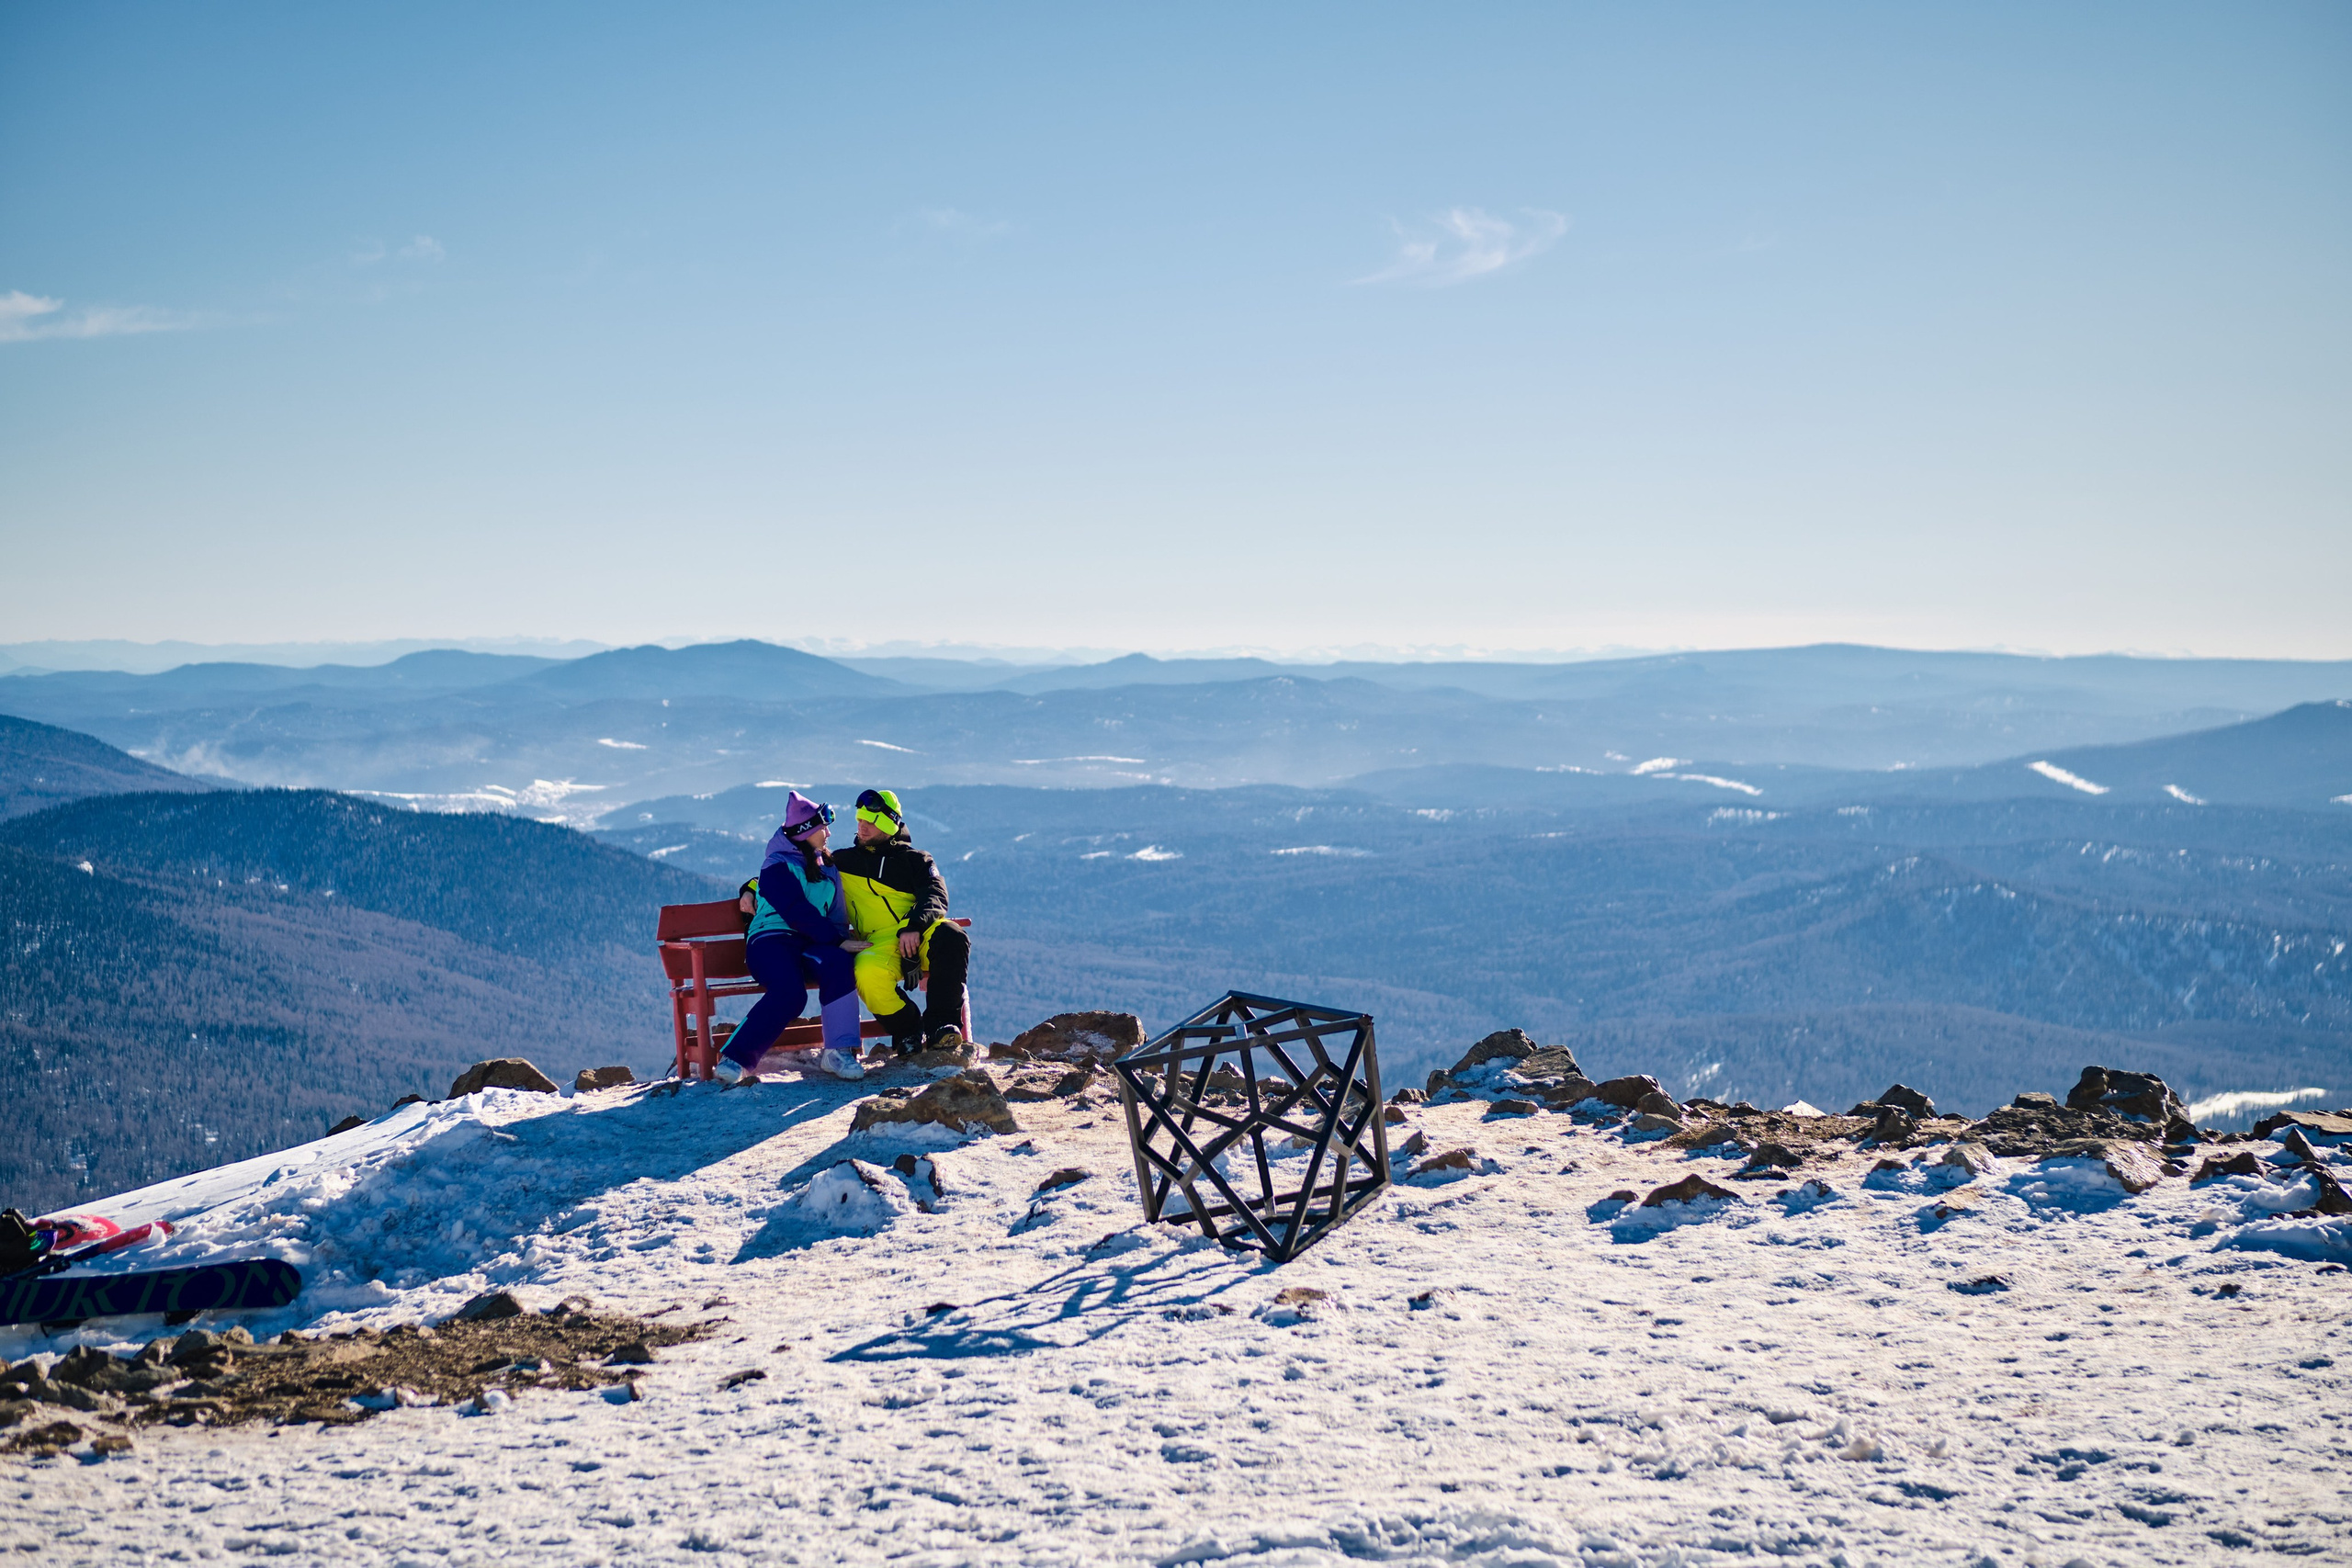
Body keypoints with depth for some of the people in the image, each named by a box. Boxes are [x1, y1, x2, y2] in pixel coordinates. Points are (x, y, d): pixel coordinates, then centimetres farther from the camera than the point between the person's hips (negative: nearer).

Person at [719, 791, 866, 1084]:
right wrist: (838, 940, -19)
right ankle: (735, 1059, -29)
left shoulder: (826, 867, 22)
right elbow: (797, 913, -13)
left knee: (838, 963, -32)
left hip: (812, 945, 5)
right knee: (790, 992, -37)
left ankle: (838, 1051, -34)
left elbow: (836, 913, 21)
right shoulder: (777, 866, -1)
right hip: (772, 941, -5)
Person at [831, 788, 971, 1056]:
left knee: (952, 939, -36)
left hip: (922, 933, 0)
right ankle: (908, 1032, -14)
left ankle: (941, 1024, -30)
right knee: (869, 972, -37)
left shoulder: (914, 859, 17)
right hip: (881, 941, 0)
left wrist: (914, 926, -19)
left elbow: (936, 896, 2)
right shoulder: (842, 862, 23)